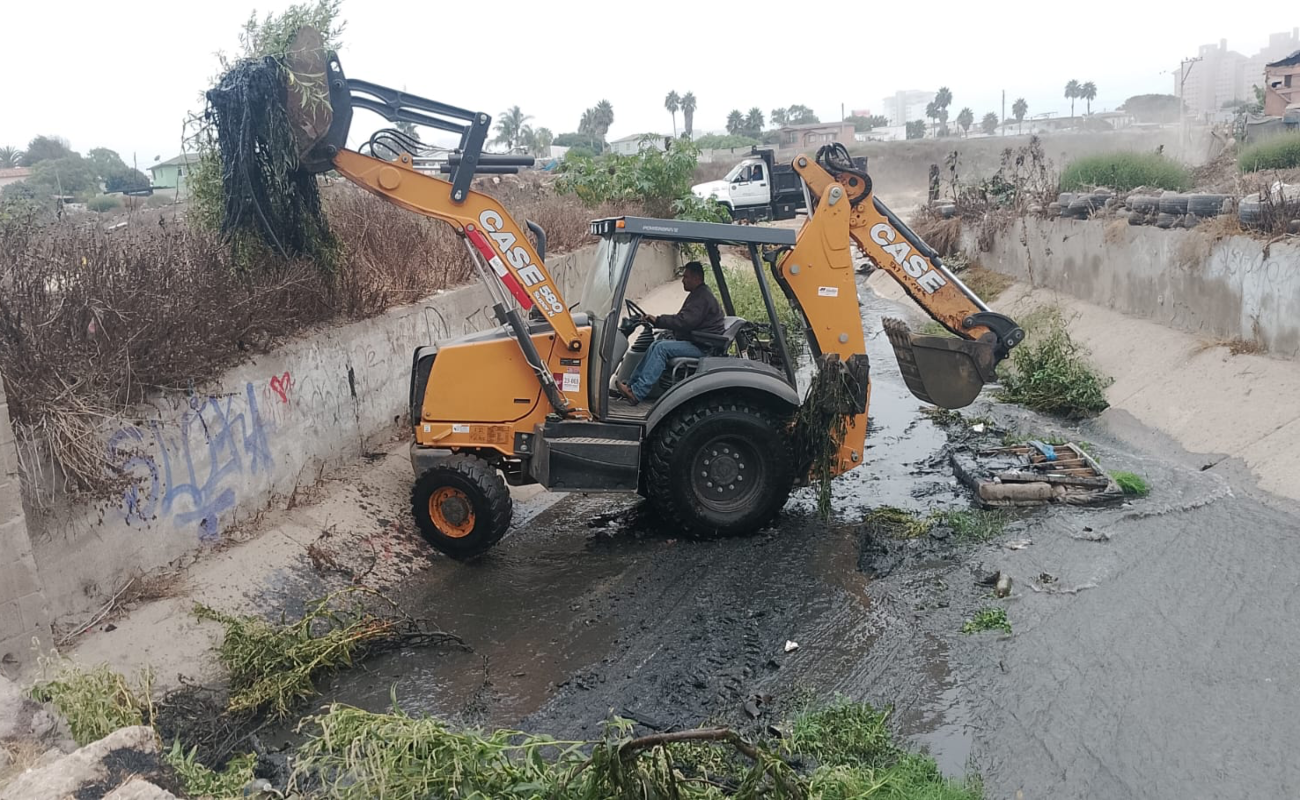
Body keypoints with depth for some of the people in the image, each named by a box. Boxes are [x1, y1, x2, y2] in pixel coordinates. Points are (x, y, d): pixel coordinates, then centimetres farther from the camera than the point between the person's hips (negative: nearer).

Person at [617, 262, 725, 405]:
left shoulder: (702, 297, -13)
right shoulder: (698, 295, 21)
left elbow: (684, 321, -23)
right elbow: (682, 319, 21)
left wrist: (658, 320, -19)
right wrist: (658, 321, 10)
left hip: (702, 348, -11)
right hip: (693, 343, 11)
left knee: (662, 348, -25)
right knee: (656, 344, -1)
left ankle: (637, 392, -30)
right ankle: (633, 385, -8)